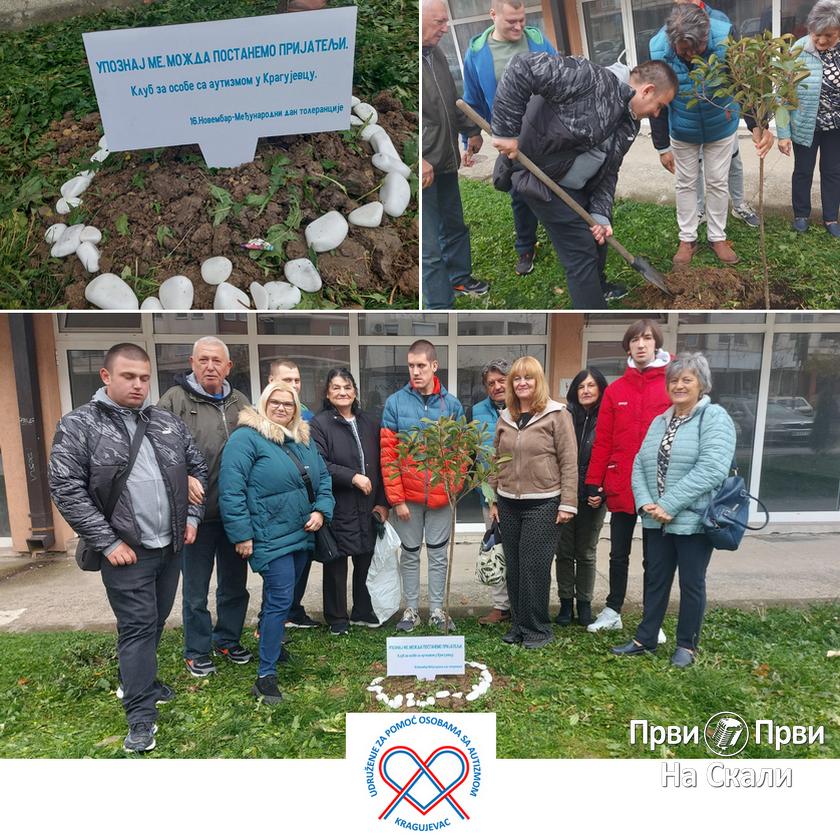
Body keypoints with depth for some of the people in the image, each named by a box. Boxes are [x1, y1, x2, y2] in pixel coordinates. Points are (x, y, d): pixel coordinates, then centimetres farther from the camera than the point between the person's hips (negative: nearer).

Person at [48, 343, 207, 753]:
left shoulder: (167, 422, 6)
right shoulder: (79, 424, -7)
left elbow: (198, 468, 14)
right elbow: (66, 488, -12)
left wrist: (192, 516, 5)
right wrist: (107, 542, -14)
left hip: (171, 547, 5)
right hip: (126, 551, -5)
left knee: (156, 622, 19)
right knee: (137, 626, 1)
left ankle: (139, 680, 42)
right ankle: (141, 716, 15)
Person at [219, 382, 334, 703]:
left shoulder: (304, 439, 12)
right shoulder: (246, 438, -11)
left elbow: (323, 478, 16)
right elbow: (231, 490, -16)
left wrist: (321, 510, 0)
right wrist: (241, 535, -17)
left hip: (302, 535, 7)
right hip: (270, 538, -7)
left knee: (279, 599, 20)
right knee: (280, 601, -8)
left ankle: (271, 642, 41)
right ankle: (266, 676, 5)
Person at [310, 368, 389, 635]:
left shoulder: (370, 423, 11)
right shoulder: (319, 423, -3)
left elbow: (380, 465, 10)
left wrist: (382, 502, 5)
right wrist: (352, 477, -16)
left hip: (368, 507, 4)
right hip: (338, 507, -4)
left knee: (366, 559, 11)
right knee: (336, 562, 7)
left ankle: (363, 612, 31)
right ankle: (337, 618, 24)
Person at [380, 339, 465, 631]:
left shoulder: (452, 405, -1)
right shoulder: (395, 402, -6)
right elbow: (388, 454, -7)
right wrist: (397, 498, -9)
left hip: (441, 496, 1)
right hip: (408, 495, -1)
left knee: (438, 555, 12)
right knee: (410, 554, 13)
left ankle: (437, 610, 28)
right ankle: (411, 609, 28)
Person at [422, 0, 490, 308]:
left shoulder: (436, 53, 13)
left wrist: (471, 130, 35)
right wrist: (420, 161, -25)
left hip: (446, 162, 9)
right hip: (426, 168, -9)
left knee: (455, 226, 23)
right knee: (431, 247, -6)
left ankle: (459, 277, 44)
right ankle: (440, 304, 6)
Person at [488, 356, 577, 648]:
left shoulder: (557, 414, -6)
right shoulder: (505, 418, 10)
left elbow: (569, 462, -8)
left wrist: (568, 503, -11)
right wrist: (493, 500, 12)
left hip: (543, 504, -5)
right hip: (508, 504, 5)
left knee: (535, 568, 0)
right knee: (513, 568, 12)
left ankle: (537, 629, 18)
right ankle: (518, 624, 27)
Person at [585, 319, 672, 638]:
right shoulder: (615, 390, 4)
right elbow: (602, 441, 2)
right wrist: (593, 482, 0)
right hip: (621, 487, 2)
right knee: (618, 554, 15)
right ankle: (613, 611, 30)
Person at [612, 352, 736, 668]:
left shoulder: (715, 418, -9)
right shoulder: (659, 422, 11)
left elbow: (711, 470, -21)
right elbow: (639, 465, 6)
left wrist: (668, 505, -22)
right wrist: (645, 503, -11)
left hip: (694, 520, -5)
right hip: (656, 521, 6)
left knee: (691, 583, 10)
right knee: (655, 579, 15)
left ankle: (687, 645, 28)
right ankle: (645, 638, 29)